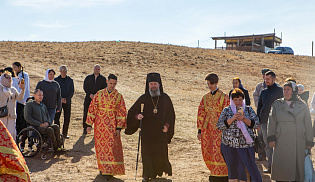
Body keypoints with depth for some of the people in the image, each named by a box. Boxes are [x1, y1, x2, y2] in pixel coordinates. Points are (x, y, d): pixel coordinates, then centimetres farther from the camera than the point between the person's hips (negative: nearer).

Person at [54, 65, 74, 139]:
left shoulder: (70, 80, 9)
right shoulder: (56, 80, 5)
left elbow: (72, 91, 4)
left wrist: (67, 99, -10)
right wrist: (60, 99, -12)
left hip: (67, 102, 1)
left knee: (67, 118, 0)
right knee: (56, 117, -6)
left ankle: (65, 133, 10)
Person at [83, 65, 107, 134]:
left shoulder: (103, 79, 7)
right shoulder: (88, 78, 11)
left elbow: (104, 89, 1)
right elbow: (85, 87, 3)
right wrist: (90, 94, -12)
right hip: (89, 98, 1)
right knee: (86, 113, 0)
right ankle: (85, 128, 10)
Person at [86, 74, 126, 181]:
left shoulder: (119, 96, 2)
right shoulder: (99, 94, 4)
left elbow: (121, 112, 0)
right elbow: (92, 109, 3)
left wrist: (119, 128, -7)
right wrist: (89, 124, -2)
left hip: (112, 125, -2)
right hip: (100, 125, 2)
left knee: (112, 146, -7)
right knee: (100, 146, 8)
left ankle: (109, 171, -2)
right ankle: (102, 167, 24)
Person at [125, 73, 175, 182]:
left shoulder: (165, 98, 2)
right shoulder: (143, 99, 0)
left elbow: (171, 114, 7)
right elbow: (132, 112, 2)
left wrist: (167, 125, -7)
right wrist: (137, 116, -20)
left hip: (161, 132, 1)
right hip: (147, 132, -1)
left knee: (161, 152, 7)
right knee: (147, 152, -1)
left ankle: (159, 170, 33)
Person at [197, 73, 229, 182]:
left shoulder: (223, 97, -3)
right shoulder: (205, 98, 13)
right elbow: (201, 114, 13)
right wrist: (199, 130, 9)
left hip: (218, 128, -5)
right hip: (207, 129, 5)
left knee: (218, 151, -7)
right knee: (207, 152, 7)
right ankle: (215, 172, 25)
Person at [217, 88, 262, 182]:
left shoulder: (249, 109, 9)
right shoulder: (226, 110, 6)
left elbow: (256, 124, 2)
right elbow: (219, 126, -2)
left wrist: (244, 119, -13)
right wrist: (232, 119, -14)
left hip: (246, 144, 0)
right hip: (230, 145, 0)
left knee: (247, 167, -2)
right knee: (232, 168, 5)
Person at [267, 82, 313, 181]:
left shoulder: (303, 106, 7)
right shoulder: (277, 105, 8)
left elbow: (308, 125, 7)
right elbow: (272, 122, 5)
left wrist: (309, 143, 4)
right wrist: (271, 138, -4)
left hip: (298, 142, 0)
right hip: (281, 142, 0)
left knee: (298, 165, 1)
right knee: (281, 167, -2)